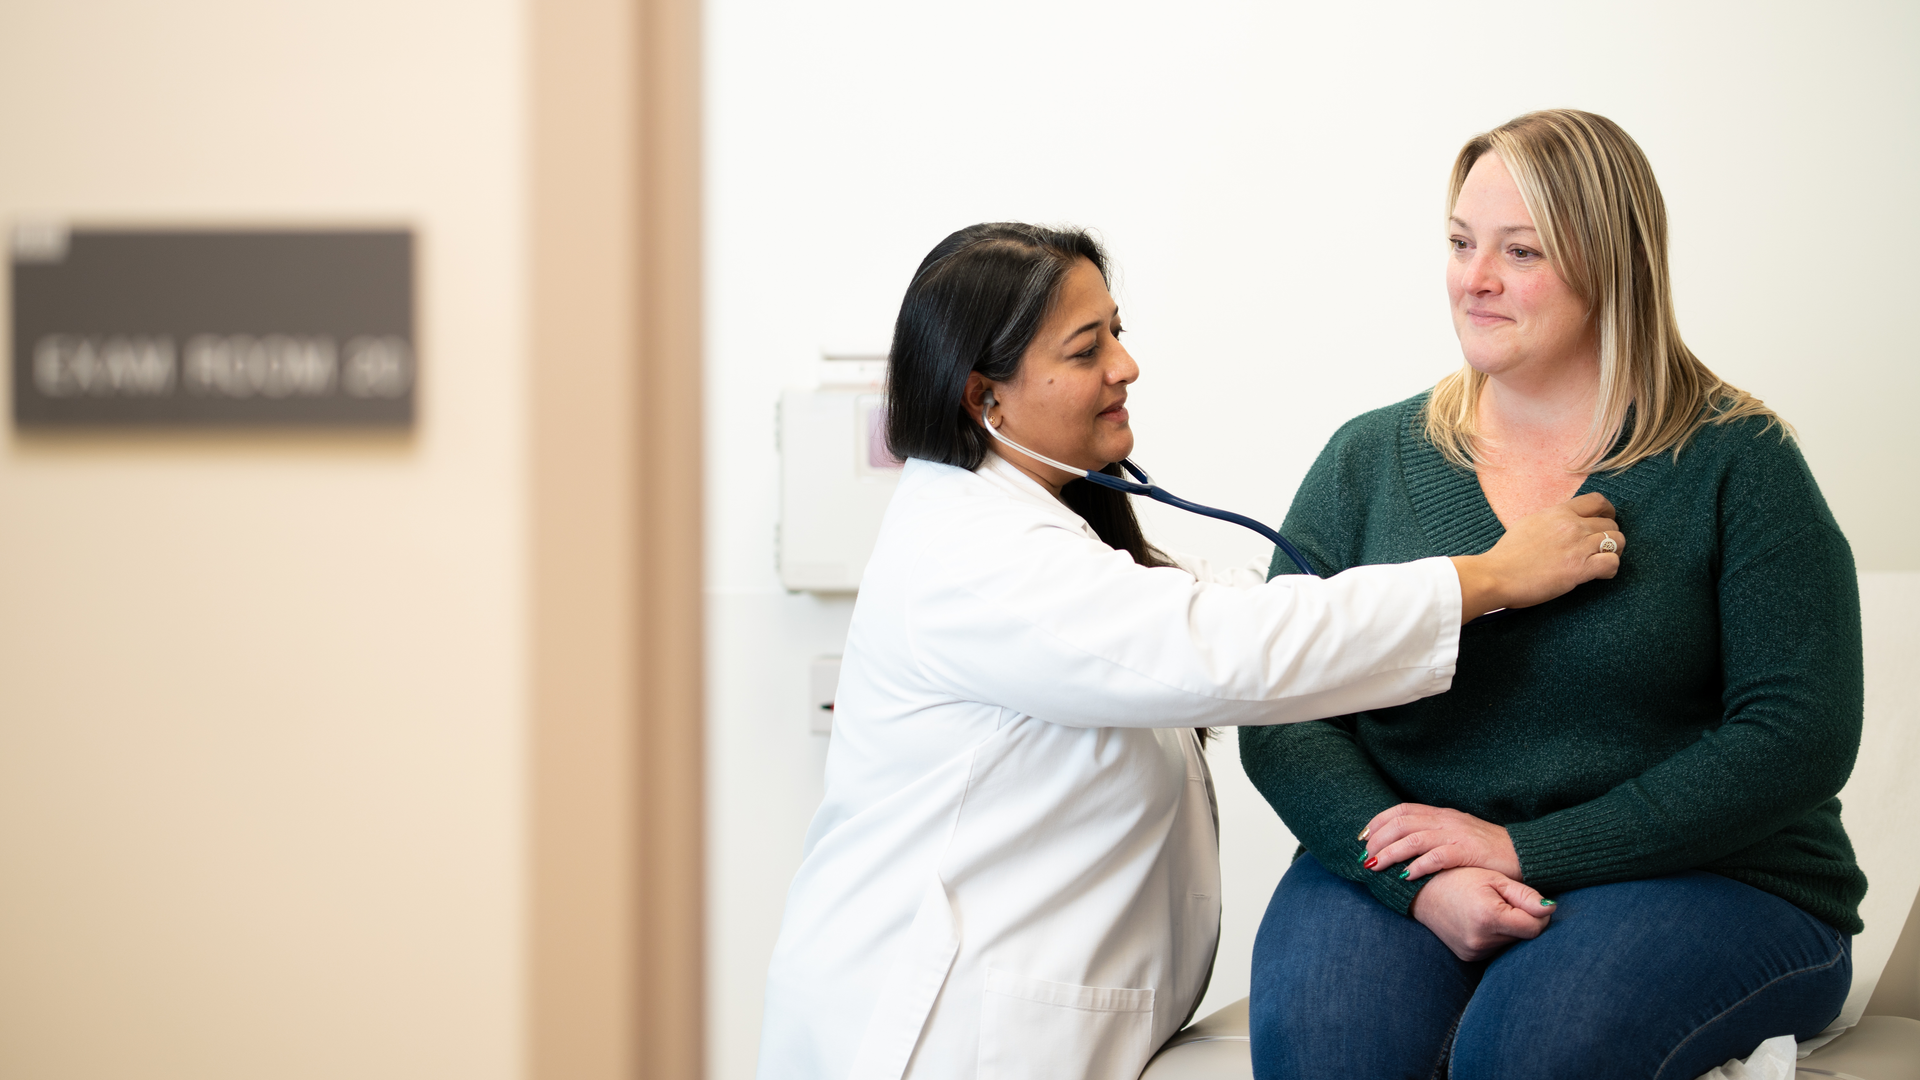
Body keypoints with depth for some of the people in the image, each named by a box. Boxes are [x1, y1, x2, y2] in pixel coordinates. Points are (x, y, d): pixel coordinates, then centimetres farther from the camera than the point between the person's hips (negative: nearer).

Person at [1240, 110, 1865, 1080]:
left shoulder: (1736, 461, 0)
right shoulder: (1368, 461, 8)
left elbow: (1798, 737, -7)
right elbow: (1282, 721, 2)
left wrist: (1526, 850, -14)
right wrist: (1425, 884, -17)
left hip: (1698, 876, -2)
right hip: (1403, 866, 2)